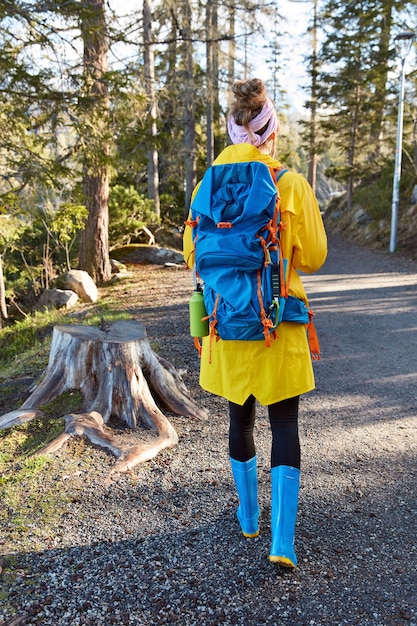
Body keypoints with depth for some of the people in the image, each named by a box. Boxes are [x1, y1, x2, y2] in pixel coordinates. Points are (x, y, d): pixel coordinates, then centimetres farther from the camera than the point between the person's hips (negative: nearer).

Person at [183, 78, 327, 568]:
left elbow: (193, 256, 3)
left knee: (240, 417, 18)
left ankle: (249, 517, 36)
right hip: (279, 322, -2)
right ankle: (282, 540, 7)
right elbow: (313, 256, -5)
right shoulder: (292, 186, -10)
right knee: (284, 423, 9)